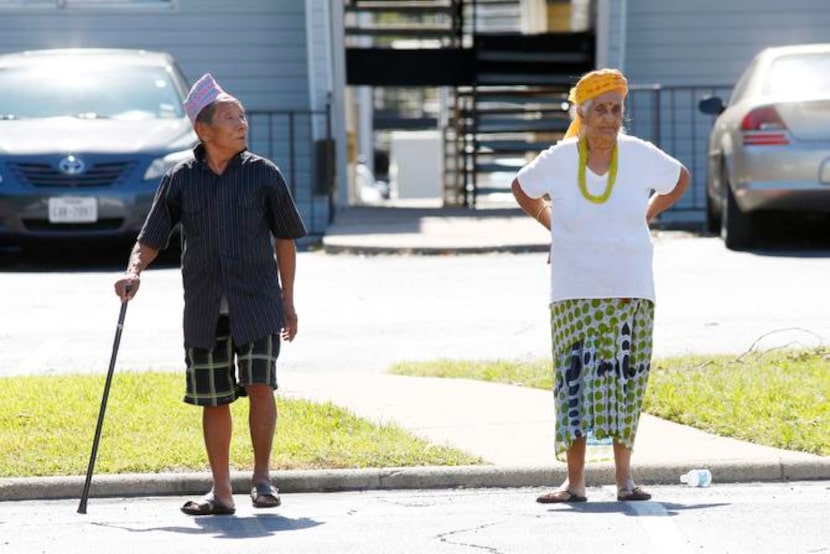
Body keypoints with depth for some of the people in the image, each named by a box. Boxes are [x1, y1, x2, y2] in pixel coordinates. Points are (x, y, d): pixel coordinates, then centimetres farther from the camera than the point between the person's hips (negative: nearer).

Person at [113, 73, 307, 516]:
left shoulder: (263, 174, 0)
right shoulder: (180, 180, 2)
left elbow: (285, 238, 7)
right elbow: (151, 238, 7)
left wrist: (287, 300, 7)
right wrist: (133, 273, -13)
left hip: (257, 301, -2)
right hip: (204, 308, 2)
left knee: (260, 385, -14)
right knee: (213, 400, 5)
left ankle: (262, 478, 3)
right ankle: (221, 491, 15)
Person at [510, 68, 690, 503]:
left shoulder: (640, 156, -2)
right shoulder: (558, 160, -3)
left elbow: (680, 180, 17)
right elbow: (521, 188, 16)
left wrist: (643, 218, 10)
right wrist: (554, 227, 9)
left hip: (630, 289, 1)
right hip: (575, 292, -1)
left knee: (625, 379, 0)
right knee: (574, 378, -4)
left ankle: (624, 478, 5)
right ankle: (574, 481, -1)